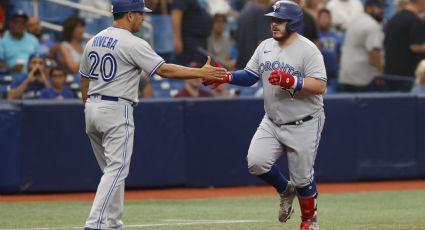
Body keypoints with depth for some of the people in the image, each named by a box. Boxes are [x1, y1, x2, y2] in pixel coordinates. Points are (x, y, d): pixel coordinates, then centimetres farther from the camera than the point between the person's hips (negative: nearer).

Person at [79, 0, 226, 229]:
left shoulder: (93, 41, 11)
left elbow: (84, 82, 17)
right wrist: (201, 73, -11)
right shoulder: (132, 44, -12)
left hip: (92, 108, 8)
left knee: (113, 170, 16)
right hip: (116, 111, -8)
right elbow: (164, 70, -16)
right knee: (116, 170, -8)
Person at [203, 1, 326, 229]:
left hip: (303, 125, -6)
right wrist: (227, 77, -8)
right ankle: (285, 191, 16)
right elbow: (249, 75, 10)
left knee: (302, 176, 2)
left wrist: (291, 81, -33)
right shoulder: (265, 47, 6)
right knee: (256, 161, -13)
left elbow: (319, 86, -21)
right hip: (272, 122, 6)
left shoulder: (307, 50, -14)